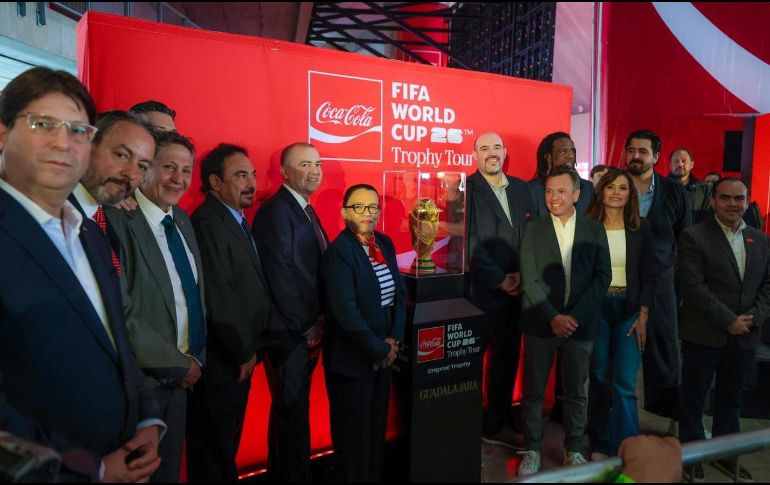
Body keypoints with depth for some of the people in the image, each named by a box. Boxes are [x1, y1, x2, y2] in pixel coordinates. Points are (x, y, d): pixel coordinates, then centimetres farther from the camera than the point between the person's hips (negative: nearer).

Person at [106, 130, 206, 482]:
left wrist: (195, 359, 7)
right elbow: (120, 314, -23)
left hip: (181, 376, 7)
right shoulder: (118, 220, -19)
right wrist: (178, 362, -14)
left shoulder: (182, 220, 7)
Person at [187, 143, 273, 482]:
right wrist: (245, 352, -13)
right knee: (214, 456, 10)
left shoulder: (239, 221, 11)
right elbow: (219, 298, -23)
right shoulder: (207, 223, -18)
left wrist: (250, 348, 7)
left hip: (240, 357, 9)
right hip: (221, 362, -9)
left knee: (227, 447, 22)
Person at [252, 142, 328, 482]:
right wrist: (305, 326, -14)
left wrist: (318, 321, 4)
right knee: (292, 409, 5)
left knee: (295, 407, 19)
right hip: (288, 332, -9)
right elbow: (280, 275, -19)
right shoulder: (275, 212, -14)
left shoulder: (306, 210, 13)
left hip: (309, 330, 9)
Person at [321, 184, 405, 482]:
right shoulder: (338, 251, -17)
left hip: (383, 354, 7)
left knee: (378, 427, 20)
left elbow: (399, 294, 6)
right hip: (352, 359, -7)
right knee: (354, 434, 11)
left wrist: (393, 339, -5)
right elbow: (346, 313, -23)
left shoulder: (385, 243, 4)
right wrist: (380, 350, -15)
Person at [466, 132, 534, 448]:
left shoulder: (520, 188, 12)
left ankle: (496, 425, 31)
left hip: (514, 290, 6)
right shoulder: (465, 189, -6)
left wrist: (521, 275, -5)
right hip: (480, 292, -6)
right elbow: (470, 242, -13)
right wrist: (499, 280, -12)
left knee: (507, 359, 14)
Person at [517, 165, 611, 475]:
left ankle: (574, 450, 30)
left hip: (580, 323, 1)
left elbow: (603, 277, -2)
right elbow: (529, 279, -5)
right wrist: (552, 317, -13)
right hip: (540, 322, -1)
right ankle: (532, 450, 23)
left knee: (576, 391, 12)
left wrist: (575, 316, -12)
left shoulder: (594, 230, 4)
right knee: (534, 390, 7)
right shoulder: (534, 229, 0)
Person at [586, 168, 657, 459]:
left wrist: (643, 316, -3)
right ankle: (601, 445, 24)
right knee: (599, 378, 8)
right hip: (596, 307, 0)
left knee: (625, 383, -3)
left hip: (629, 308, 1)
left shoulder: (640, 228, 3)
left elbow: (648, 275, 4)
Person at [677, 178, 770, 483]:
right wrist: (729, 321, -16)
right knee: (694, 398, 8)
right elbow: (693, 287, -15)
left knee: (731, 399, 18)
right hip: (704, 334, -5)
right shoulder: (693, 237, -9)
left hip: (745, 336, 5)